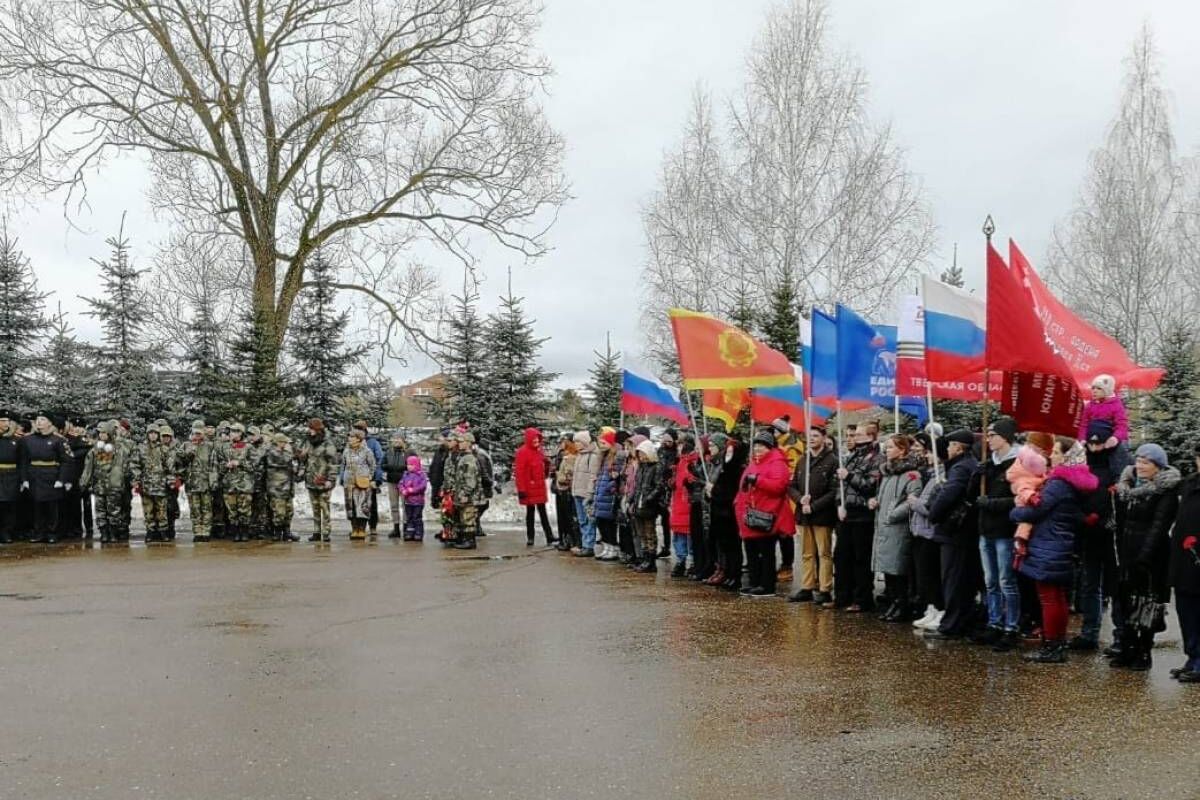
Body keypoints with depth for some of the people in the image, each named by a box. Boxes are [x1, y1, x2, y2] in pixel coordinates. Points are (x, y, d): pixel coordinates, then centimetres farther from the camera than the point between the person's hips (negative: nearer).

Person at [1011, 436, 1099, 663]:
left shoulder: (1058, 483, -17)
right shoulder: (1075, 483, 10)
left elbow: (1034, 512, -17)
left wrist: (1015, 511, 3)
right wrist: (1026, 507, 19)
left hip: (1047, 550, -9)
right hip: (1063, 550, 9)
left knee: (1049, 599, -3)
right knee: (1059, 598, 15)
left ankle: (1050, 648, 1)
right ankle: (1059, 645, 22)